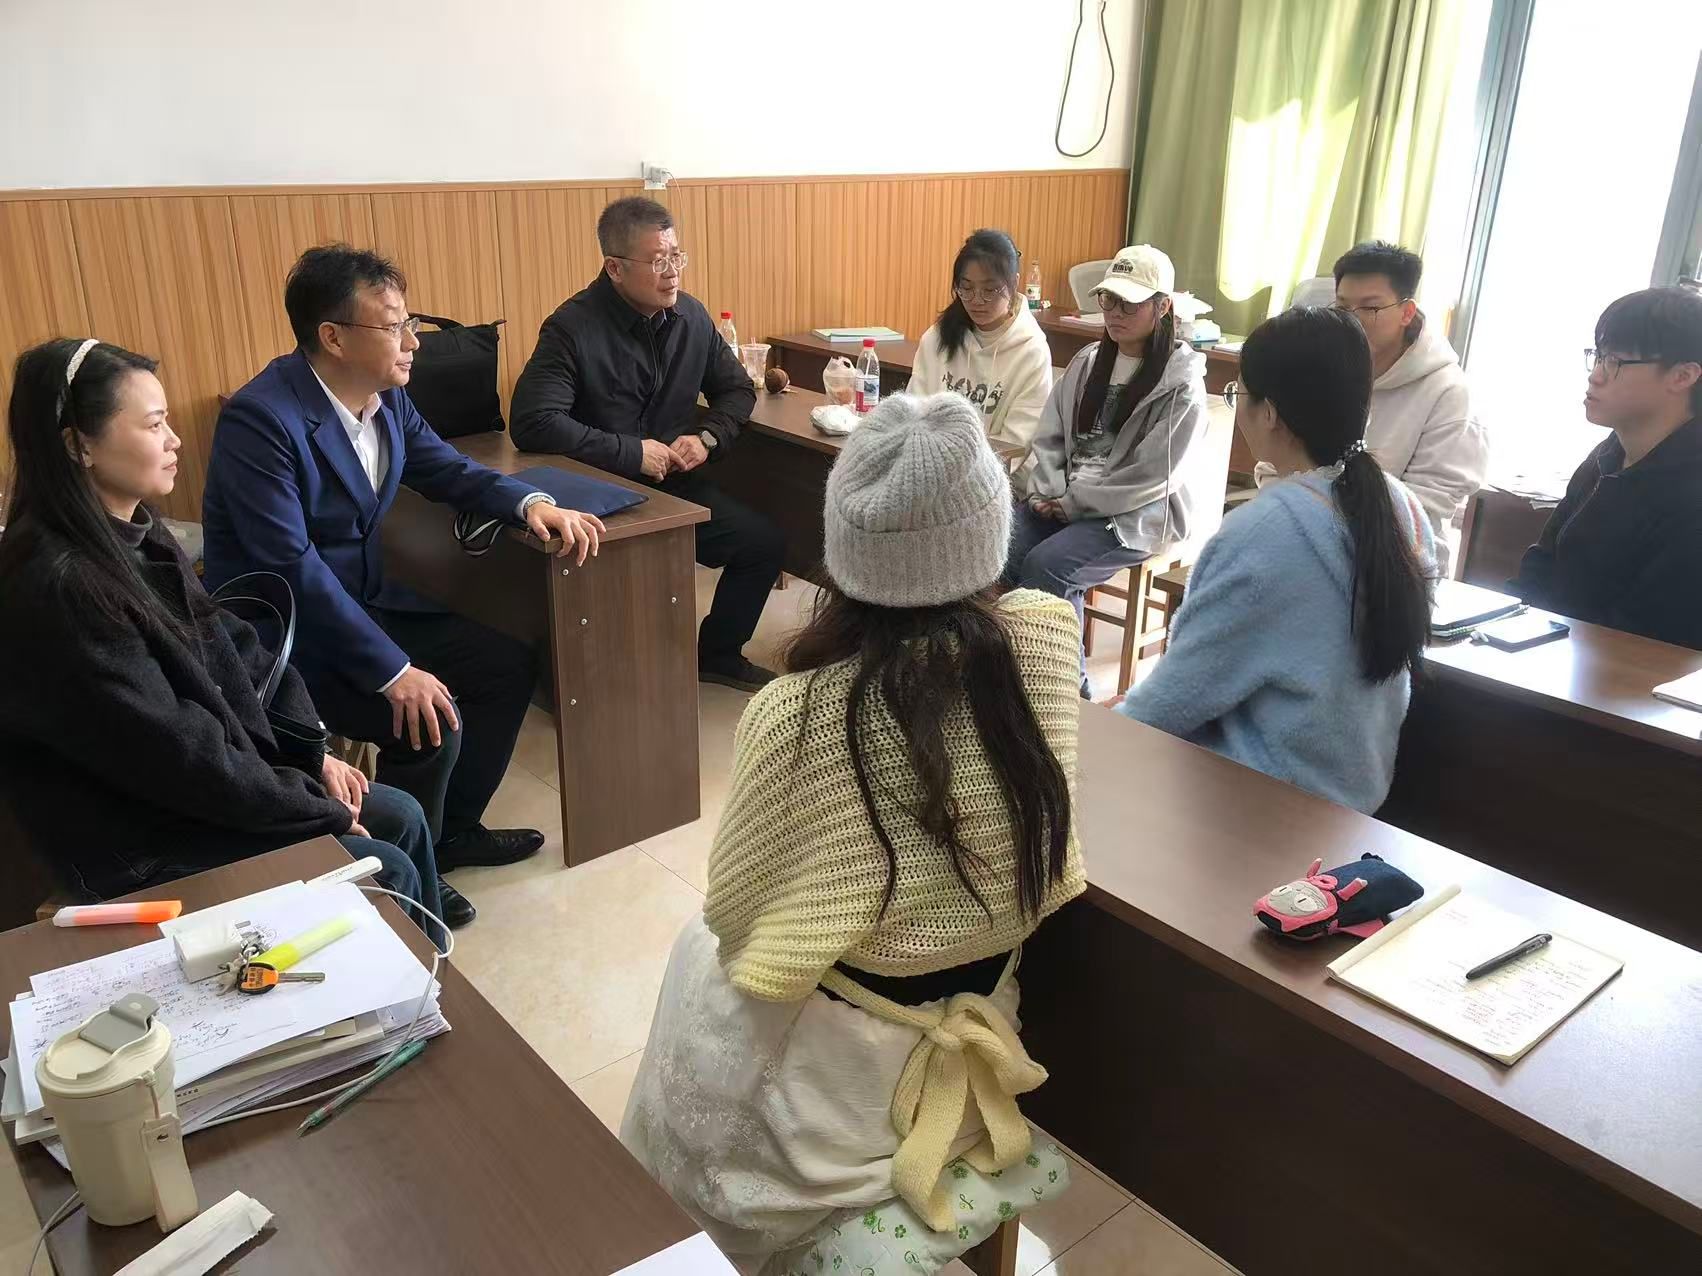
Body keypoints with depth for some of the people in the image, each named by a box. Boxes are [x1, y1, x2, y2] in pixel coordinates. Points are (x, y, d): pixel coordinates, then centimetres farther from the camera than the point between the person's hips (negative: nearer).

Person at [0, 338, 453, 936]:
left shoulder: (136, 538, 2)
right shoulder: (56, 588, -27)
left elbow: (229, 648, 8)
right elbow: (168, 749, -25)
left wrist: (314, 752, -2)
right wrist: (321, 812, -16)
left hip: (209, 778, 9)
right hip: (138, 841, -8)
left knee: (402, 817, 6)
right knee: (387, 872, -9)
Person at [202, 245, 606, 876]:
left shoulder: (387, 396, -2)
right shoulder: (259, 418, -25)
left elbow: (448, 469, 11)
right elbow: (292, 567, -29)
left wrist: (531, 502, -10)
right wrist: (393, 671, -31)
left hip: (362, 604, 8)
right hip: (281, 634, -8)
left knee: (508, 665, 3)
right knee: (433, 722, -23)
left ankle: (451, 830, 21)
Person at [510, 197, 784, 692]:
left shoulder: (691, 316, 3)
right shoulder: (573, 327, -16)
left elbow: (737, 389, 14)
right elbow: (533, 423, -25)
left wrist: (707, 436, -7)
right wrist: (631, 453, -23)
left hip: (679, 484, 6)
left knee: (765, 544, -6)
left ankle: (717, 653, 17)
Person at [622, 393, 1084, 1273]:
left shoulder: (797, 714, -29)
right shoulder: (1046, 639, -18)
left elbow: (735, 913, -13)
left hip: (835, 1078, -4)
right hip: (974, 1039, 5)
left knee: (698, 948, 28)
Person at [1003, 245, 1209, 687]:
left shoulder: (1182, 382, -9)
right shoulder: (1088, 361, 11)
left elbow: (1151, 477, -14)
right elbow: (1049, 436, 13)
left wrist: (1074, 504, -13)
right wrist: (1047, 492, -5)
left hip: (1136, 514, -6)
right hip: (1063, 501, 6)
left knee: (1045, 565, -29)